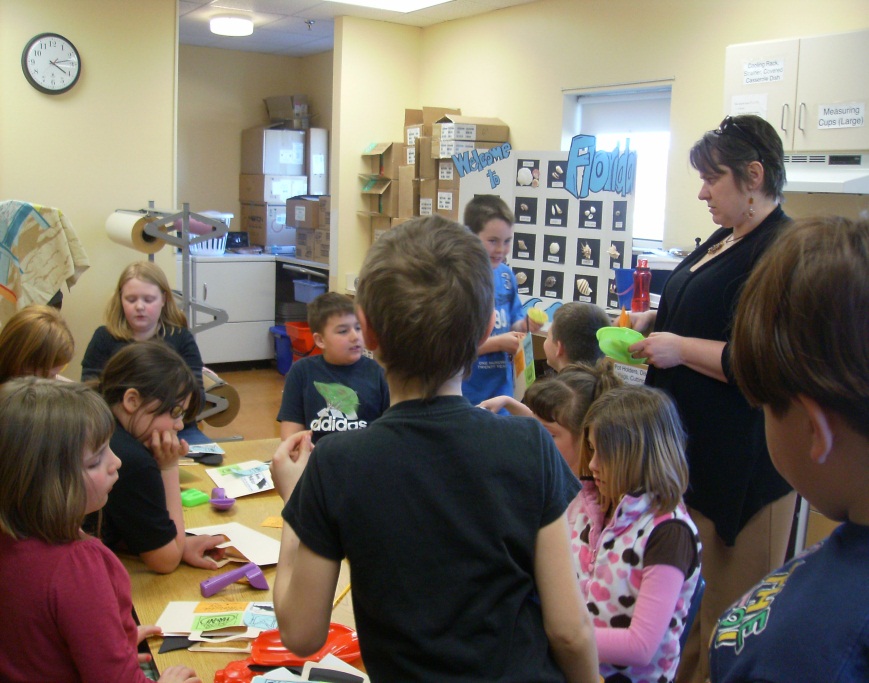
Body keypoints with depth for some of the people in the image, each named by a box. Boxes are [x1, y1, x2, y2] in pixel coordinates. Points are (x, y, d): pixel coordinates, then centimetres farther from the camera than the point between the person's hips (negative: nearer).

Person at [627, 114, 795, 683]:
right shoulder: (725, 240, 13)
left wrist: (680, 348, -21)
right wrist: (653, 323, 12)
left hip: (742, 460, -10)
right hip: (695, 444, 10)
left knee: (728, 599, 5)